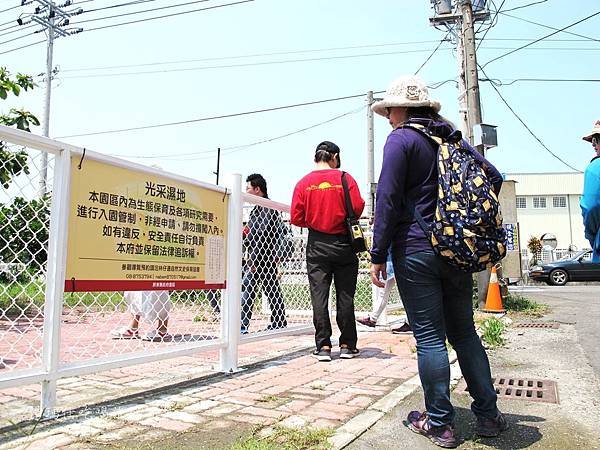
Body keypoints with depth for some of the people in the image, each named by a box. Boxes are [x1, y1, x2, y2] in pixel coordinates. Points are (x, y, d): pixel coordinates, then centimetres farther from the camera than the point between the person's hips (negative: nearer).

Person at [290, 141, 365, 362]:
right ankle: (347, 345, 14)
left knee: (319, 296, 4)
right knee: (345, 296, 7)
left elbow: (296, 218, -4)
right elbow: (357, 208, -12)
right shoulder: (345, 178, -4)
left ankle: (323, 346, 5)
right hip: (343, 244, -1)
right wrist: (343, 217, 9)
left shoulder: (303, 183, 0)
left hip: (316, 246, 1)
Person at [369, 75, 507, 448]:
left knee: (429, 337, 1)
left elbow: (388, 200, -12)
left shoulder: (402, 139, -6)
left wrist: (378, 255, -9)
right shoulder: (453, 137, 13)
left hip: (416, 251, -6)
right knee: (464, 332, 15)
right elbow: (493, 177, 14)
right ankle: (488, 415, 22)